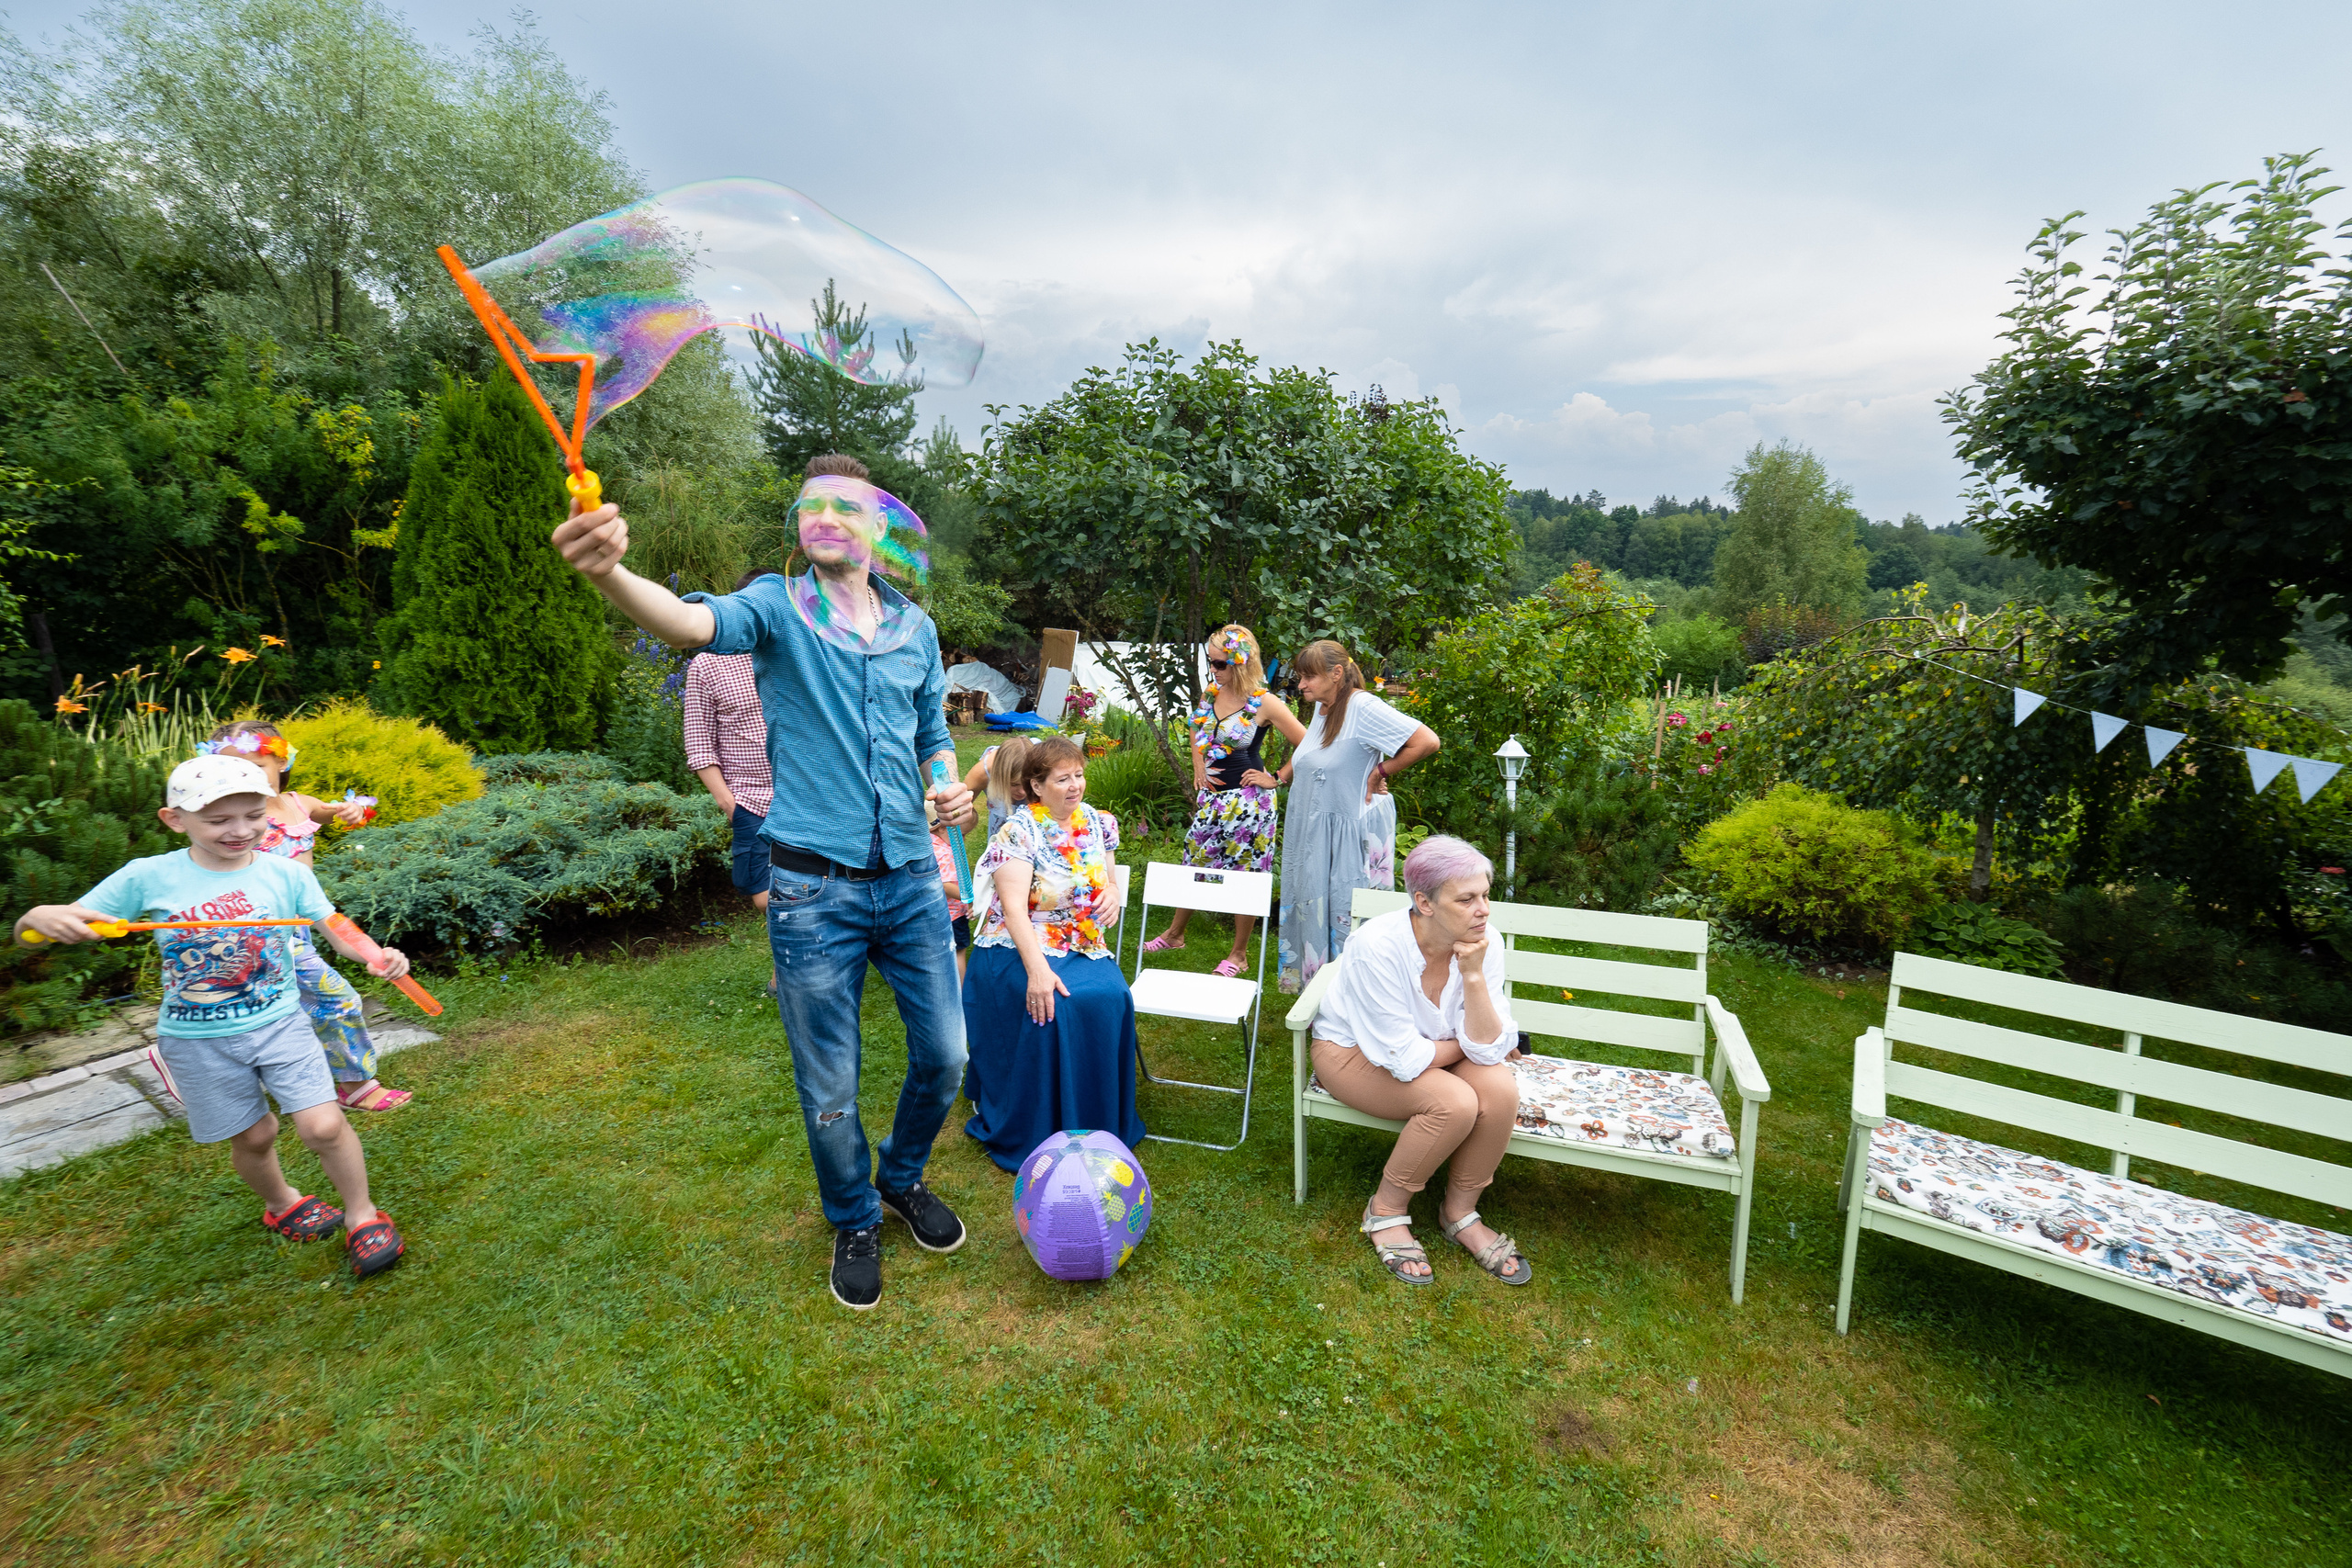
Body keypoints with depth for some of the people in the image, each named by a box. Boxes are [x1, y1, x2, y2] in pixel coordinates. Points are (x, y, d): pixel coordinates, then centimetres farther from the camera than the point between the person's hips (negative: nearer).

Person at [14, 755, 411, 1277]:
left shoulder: (288, 873, -7)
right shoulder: (148, 877, -8)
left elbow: (338, 931, -10)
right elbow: (36, 931, 0)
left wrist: (377, 955, -32)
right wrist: (43, 916, -26)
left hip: (279, 1023, -1)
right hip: (198, 1041, 1)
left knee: (322, 1126, -11)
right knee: (253, 1136, 12)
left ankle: (362, 1215, 12)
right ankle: (280, 1204, 44)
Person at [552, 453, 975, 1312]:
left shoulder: (916, 626, 8)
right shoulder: (778, 607, -4)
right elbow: (692, 622, -26)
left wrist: (952, 787, -3)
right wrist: (608, 572, -47)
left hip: (912, 878, 4)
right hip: (814, 891, -3)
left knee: (944, 1057, 13)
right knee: (829, 1088, 10)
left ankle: (903, 1178, 43)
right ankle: (854, 1221, 39)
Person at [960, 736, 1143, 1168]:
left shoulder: (1097, 822, 7)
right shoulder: (1018, 832, -11)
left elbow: (1109, 880, 19)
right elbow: (1013, 907, -20)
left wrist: (1112, 894, -7)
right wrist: (1037, 969, -32)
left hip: (1082, 946, 5)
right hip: (1020, 946, -4)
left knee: (1111, 997, -24)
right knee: (1053, 1005, -31)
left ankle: (1100, 1129, -5)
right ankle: (1032, 1135, -10)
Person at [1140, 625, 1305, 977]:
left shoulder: (1264, 703, -15)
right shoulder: (1210, 694, 3)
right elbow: (1197, 731, 24)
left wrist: (1276, 779, -10)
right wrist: (1198, 768, 11)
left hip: (1247, 799, -6)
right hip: (1212, 794, 6)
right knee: (1194, 862, 16)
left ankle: (1239, 954, 19)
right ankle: (1174, 934, 35)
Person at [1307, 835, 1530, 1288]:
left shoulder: (1483, 945, -17)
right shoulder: (1378, 946, -33)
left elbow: (1489, 1050, -20)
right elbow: (1405, 1060, -27)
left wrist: (1474, 975, -31)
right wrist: (1465, 1046, -12)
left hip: (1426, 1048, 5)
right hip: (1352, 1051, -5)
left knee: (1501, 1088, -22)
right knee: (1455, 1102, -28)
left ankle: (1460, 1213, 2)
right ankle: (1386, 1211, -3)